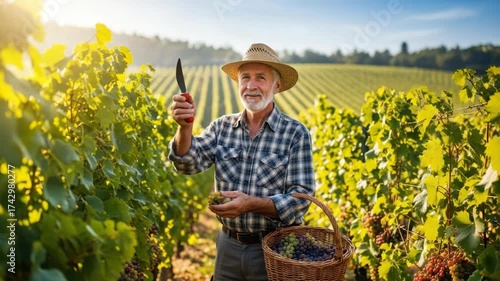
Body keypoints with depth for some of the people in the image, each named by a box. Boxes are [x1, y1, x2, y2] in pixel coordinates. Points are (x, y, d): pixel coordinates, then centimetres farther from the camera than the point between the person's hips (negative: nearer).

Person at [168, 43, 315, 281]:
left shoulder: (296, 133, -12)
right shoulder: (222, 127, -1)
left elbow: (301, 197, -16)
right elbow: (188, 163, -12)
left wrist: (252, 204, -29)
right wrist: (184, 127, -30)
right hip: (228, 246, 3)